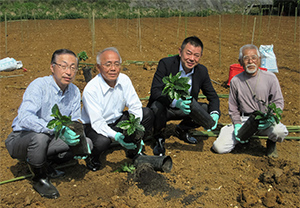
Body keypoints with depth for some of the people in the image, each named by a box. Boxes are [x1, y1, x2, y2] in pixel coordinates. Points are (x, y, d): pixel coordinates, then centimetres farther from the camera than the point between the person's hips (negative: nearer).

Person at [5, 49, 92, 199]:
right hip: (21, 139, -6)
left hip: (49, 139, 6)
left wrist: (80, 142, -16)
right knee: (40, 136, -39)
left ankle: (44, 163, 7)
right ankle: (39, 179, -11)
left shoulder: (75, 92, -2)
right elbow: (25, 118, -37)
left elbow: (75, 123, 5)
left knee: (87, 143, -8)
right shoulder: (39, 85, -23)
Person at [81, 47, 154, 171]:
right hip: (94, 126, -5)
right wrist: (116, 136, -45)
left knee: (147, 113, -12)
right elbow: (97, 123, -29)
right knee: (102, 141, -38)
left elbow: (135, 107, -10)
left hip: (117, 120, 5)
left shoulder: (124, 80, -11)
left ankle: (133, 149, 9)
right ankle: (92, 159, 0)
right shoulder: (90, 90, -27)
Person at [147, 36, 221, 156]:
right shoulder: (166, 64, -21)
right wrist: (175, 102, -47)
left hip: (185, 108, 5)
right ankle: (158, 138, -6)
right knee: (157, 105, -37)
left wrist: (214, 115, -23)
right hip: (164, 108, -5)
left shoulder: (202, 71, -8)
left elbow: (213, 96, -1)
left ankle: (182, 129, 13)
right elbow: (155, 91, -28)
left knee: (209, 110, -13)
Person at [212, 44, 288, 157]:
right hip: (243, 121, 1)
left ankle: (271, 143, 4)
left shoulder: (270, 78, 0)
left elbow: (278, 102, 4)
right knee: (219, 147, -15)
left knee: (280, 131, -36)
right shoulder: (235, 81, 4)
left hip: (265, 120, -1)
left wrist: (271, 117, -16)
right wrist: (237, 124, -3)